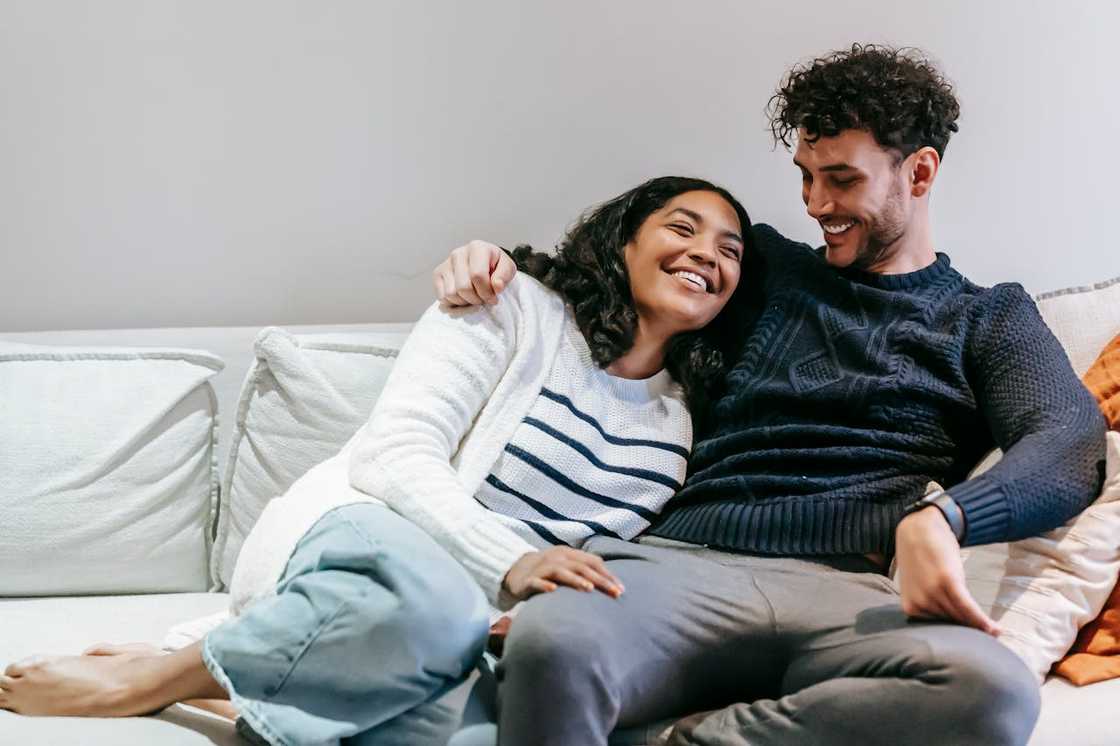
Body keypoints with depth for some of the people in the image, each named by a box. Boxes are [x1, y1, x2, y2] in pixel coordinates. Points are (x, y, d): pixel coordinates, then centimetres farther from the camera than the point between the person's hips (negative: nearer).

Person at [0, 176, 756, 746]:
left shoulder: (681, 422, 15)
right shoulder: (517, 309, 1)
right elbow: (391, 454, -11)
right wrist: (511, 563, -25)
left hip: (470, 631, 4)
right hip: (353, 541, -4)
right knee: (433, 599, -41)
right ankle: (148, 679, -19)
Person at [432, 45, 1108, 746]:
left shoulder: (989, 317, 19)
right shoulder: (770, 267, 27)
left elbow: (1072, 446, 0)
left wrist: (937, 518, -21)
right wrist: (500, 260, 19)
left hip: (841, 588, 0)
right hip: (682, 558, 0)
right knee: (550, 644, -38)